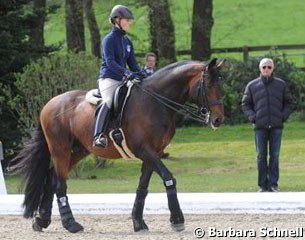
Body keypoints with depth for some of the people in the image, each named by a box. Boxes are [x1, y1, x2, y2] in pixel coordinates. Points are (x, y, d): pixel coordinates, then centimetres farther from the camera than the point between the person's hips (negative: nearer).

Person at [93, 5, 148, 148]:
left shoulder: (127, 41, 17)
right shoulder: (109, 39, -6)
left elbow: (132, 62, 15)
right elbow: (110, 62, -18)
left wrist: (140, 73, -6)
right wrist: (126, 73, -31)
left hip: (122, 80, 8)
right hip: (108, 78, -8)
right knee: (108, 102, -30)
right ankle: (98, 136, -40)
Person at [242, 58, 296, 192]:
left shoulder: (281, 84, 6)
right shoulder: (252, 86, 4)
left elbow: (290, 103, 11)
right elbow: (245, 104, 10)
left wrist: (283, 116, -3)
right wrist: (252, 117, -4)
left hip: (276, 127, 0)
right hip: (260, 127, 0)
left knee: (275, 156, 3)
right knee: (261, 156, 3)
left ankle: (273, 184, 7)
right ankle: (262, 185, 8)